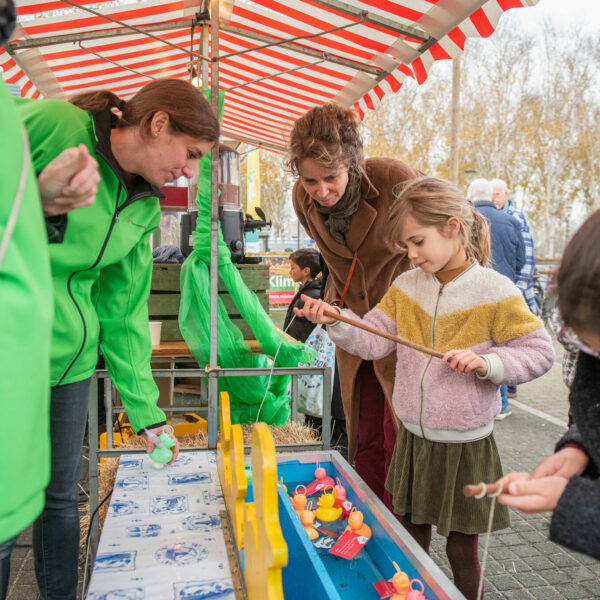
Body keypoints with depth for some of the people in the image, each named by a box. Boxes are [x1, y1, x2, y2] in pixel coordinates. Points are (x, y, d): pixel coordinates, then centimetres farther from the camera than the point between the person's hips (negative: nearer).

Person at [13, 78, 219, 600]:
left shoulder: (144, 211, 7)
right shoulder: (47, 125, -11)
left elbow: (124, 315, 8)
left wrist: (147, 412, 5)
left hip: (69, 359, 6)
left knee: (61, 497, 16)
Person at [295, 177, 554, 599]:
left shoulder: (495, 292, -15)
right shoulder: (407, 286, 0)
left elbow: (539, 352, -12)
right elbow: (373, 340, -1)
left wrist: (488, 363, -26)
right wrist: (336, 322, -17)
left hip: (465, 445, -4)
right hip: (413, 438, 5)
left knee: (462, 549, 12)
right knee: (411, 538, 21)